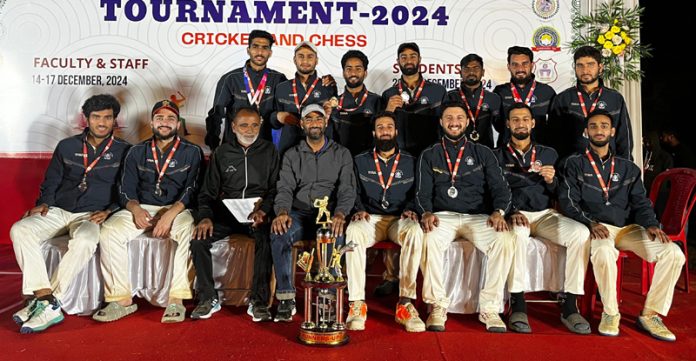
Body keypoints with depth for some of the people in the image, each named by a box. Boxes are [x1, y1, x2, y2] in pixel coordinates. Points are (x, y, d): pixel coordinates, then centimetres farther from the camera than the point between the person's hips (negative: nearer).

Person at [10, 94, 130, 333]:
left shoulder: (124, 151, 6)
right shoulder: (67, 147, 15)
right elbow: (51, 182, 20)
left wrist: (109, 211, -11)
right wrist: (43, 203, 2)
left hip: (92, 215, -3)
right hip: (58, 212, 4)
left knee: (84, 241, -37)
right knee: (19, 230, -25)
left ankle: (44, 303, -25)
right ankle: (48, 301, -30)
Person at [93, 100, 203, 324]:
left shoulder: (191, 152, 8)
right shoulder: (137, 152, 18)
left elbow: (193, 190, -5)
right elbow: (125, 190, 11)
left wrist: (171, 213, -21)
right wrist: (135, 209, -12)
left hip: (178, 210, -3)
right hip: (141, 209, 3)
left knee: (188, 230, -36)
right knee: (109, 232, -24)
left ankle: (176, 299, -33)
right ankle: (121, 299, -17)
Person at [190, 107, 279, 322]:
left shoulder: (269, 151, 9)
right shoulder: (221, 153, 13)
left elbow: (275, 188, 4)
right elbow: (208, 192, 11)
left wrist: (263, 210, -15)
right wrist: (205, 217, -8)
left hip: (258, 213, -2)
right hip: (225, 213, 2)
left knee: (265, 240, -33)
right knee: (198, 239, -23)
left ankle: (259, 301, -22)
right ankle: (208, 298, -8)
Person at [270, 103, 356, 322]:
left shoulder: (341, 154, 13)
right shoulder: (292, 155, 16)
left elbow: (347, 189, 1)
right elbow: (285, 188, 3)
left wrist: (340, 214, -21)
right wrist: (282, 212, -20)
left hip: (329, 214, -1)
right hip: (299, 214, 1)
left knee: (336, 236, -36)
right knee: (279, 233, -32)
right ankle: (286, 298, -24)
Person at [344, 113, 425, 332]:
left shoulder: (410, 162, 17)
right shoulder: (360, 162, 18)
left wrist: (410, 209, -8)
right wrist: (359, 209, -8)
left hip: (400, 219, 0)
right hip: (370, 218, 0)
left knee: (415, 231, -36)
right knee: (353, 232, -35)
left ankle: (405, 303, -33)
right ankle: (357, 304, -33)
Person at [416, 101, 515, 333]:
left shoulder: (482, 153, 16)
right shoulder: (429, 156, 15)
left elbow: (500, 188, 6)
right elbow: (423, 193, 5)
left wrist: (499, 212, -16)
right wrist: (426, 213, -17)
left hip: (478, 217, 1)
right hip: (443, 217, -1)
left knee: (505, 240, -30)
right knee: (429, 239, -35)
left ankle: (489, 308, -17)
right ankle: (438, 306, -20)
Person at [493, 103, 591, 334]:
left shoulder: (549, 154, 19)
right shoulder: (498, 156, 12)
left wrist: (551, 181, -6)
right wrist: (510, 212, -17)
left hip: (546, 214, 3)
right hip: (514, 215, -3)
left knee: (581, 233, -26)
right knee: (517, 231, -38)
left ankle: (569, 305, -20)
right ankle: (517, 305, -33)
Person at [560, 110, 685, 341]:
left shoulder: (628, 168, 21)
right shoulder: (575, 164, 10)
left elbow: (640, 202, 14)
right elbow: (568, 202, -1)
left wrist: (651, 224, -7)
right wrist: (590, 223, -18)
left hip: (628, 228, 4)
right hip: (596, 228, -4)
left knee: (673, 253, -20)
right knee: (604, 253, -39)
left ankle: (650, 314, -5)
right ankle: (610, 314, -15)